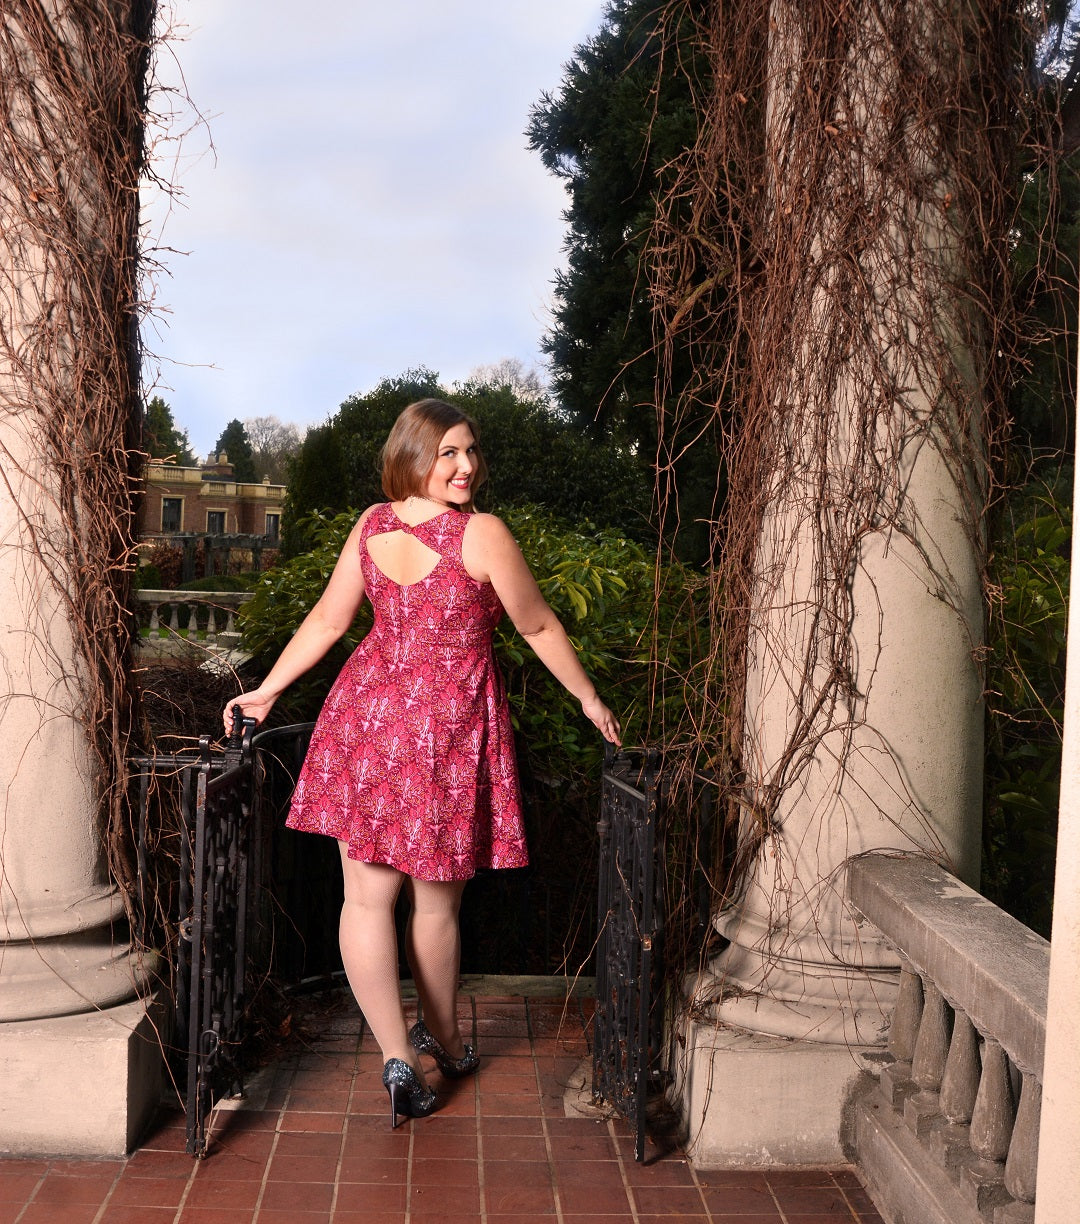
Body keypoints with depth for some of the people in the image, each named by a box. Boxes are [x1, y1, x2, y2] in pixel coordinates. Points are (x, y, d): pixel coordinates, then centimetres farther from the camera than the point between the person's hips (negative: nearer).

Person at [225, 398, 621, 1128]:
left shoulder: (371, 525, 2)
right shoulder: (481, 534, -13)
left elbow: (326, 621, 6)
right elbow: (539, 628, -5)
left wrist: (266, 692, 19)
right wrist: (589, 699, 9)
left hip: (369, 712, 4)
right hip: (449, 724, -3)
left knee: (367, 896, 6)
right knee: (436, 902, 12)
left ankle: (398, 1055, 0)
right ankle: (445, 1042, 32)